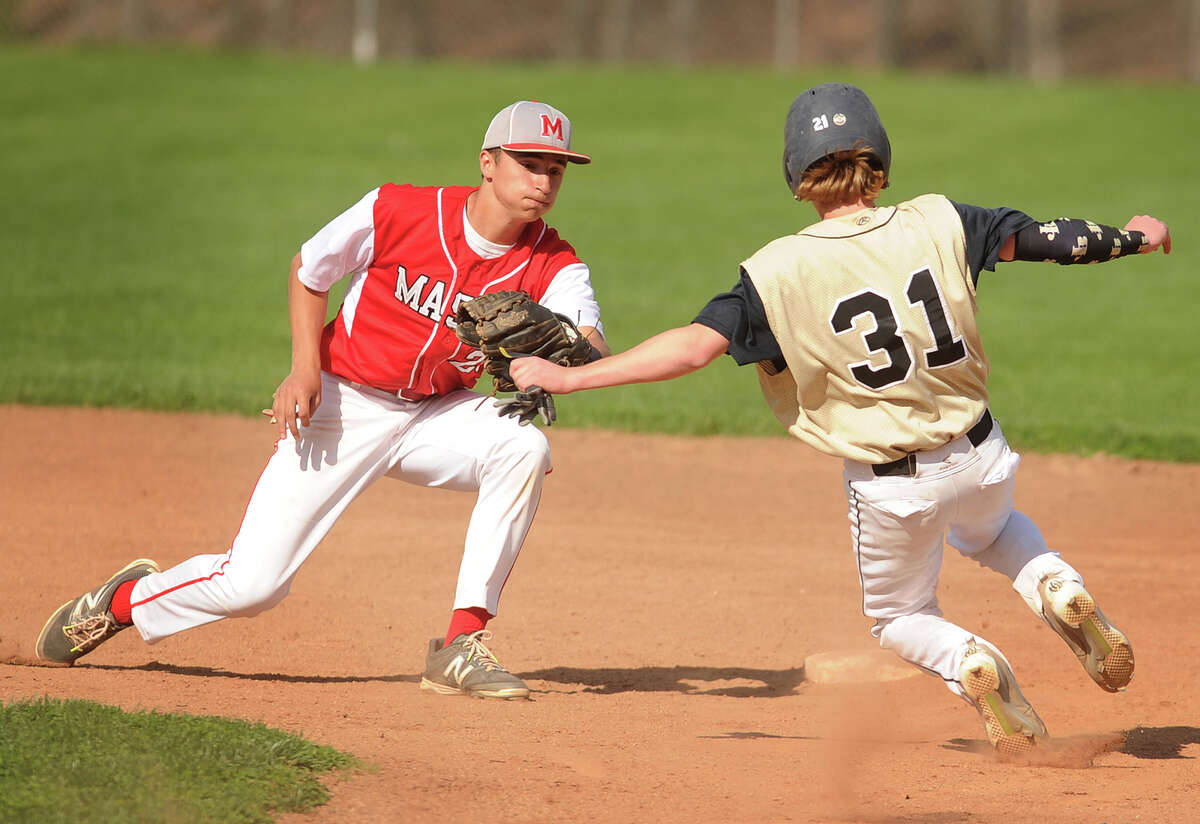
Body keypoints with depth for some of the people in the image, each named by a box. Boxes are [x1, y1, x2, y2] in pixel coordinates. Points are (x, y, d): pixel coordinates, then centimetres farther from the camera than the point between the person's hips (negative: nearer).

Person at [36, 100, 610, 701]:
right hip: (341, 408, -3)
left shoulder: (552, 264, -13)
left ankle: (461, 649, -21)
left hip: (436, 414, 3)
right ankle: (124, 600, 23)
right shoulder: (397, 212, -18)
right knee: (250, 583, -11)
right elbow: (308, 271, -1)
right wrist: (306, 369, -13)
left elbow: (594, 353, -30)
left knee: (523, 447, -29)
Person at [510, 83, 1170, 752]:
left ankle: (968, 663, -9)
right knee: (991, 529, 37)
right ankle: (1061, 591, 6)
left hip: (890, 490, -3)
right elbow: (1037, 236, 0)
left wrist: (569, 377, -19)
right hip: (980, 458, 3)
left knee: (900, 617, 24)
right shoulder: (936, 224, -10)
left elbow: (697, 344, -23)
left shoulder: (780, 271, -17)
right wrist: (1128, 239, 19)